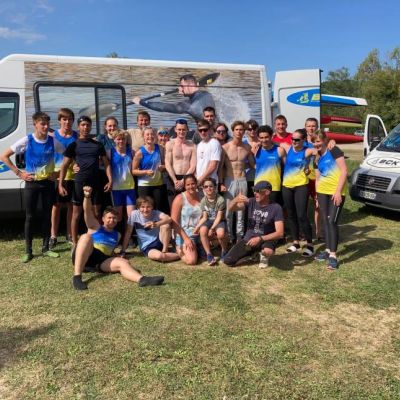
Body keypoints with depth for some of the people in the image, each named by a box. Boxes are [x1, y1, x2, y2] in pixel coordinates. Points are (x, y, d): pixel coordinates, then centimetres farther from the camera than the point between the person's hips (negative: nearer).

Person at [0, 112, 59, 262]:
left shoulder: (52, 141, -3)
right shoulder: (27, 141, -9)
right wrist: (19, 173, -9)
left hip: (48, 182, 2)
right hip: (32, 183, -2)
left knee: (47, 215, 8)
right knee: (30, 217, 3)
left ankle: (45, 248, 19)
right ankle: (28, 251, 11)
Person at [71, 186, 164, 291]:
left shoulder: (117, 235, 24)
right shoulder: (95, 226, 12)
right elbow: (88, 211, -5)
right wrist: (87, 196, -22)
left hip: (102, 261, 3)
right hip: (82, 258, -3)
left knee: (123, 262, -24)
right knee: (86, 237, -32)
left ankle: (142, 279, -56)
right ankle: (77, 277, -43)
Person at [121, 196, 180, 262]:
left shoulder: (156, 213, -11)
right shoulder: (134, 214, -11)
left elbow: (169, 219, -32)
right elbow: (128, 232, -4)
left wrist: (156, 224, -51)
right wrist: (123, 251, -4)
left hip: (159, 241, 1)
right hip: (147, 247, -1)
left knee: (166, 225, -28)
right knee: (159, 256, -35)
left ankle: (165, 251, -10)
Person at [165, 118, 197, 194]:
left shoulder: (192, 146, 7)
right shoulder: (170, 144, 4)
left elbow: (193, 166, 0)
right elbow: (168, 164, -1)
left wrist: (183, 180, -10)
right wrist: (175, 181, -10)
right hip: (173, 178, -1)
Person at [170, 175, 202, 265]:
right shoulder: (179, 199, -7)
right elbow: (174, 222, -11)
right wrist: (186, 238, -16)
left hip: (200, 235, 5)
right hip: (184, 234, -5)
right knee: (191, 260, -22)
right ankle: (180, 250, 10)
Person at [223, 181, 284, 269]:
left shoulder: (276, 208, -14)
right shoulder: (251, 202, -4)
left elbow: (280, 233, -19)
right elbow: (231, 208, -13)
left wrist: (260, 238, -28)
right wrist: (236, 200, -36)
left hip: (266, 239, -3)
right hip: (249, 238, 4)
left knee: (268, 251, -40)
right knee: (228, 261, -8)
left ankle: (264, 255, 1)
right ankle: (253, 252, 19)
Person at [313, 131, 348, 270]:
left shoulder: (334, 151, -9)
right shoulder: (317, 157, 13)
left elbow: (344, 171, -14)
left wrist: (338, 191, -18)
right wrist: (317, 196, 16)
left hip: (336, 192, -7)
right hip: (322, 191, 7)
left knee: (332, 221, -12)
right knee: (325, 221, 10)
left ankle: (333, 255, -8)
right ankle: (328, 250, 22)